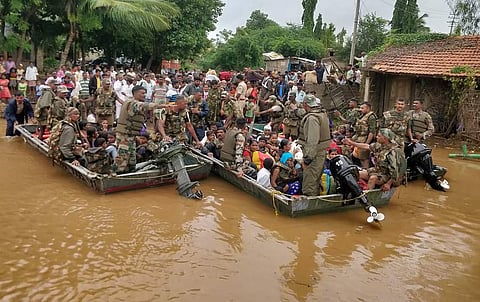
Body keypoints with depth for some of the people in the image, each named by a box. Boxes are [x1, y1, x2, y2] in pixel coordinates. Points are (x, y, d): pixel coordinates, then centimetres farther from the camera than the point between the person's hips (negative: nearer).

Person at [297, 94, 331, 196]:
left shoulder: (312, 118, -21)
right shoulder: (323, 114, 11)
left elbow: (312, 141, -25)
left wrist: (307, 158, -23)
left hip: (314, 153, -10)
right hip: (322, 151, 10)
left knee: (309, 182, -2)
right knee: (316, 179, 21)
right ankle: (315, 195, 31)